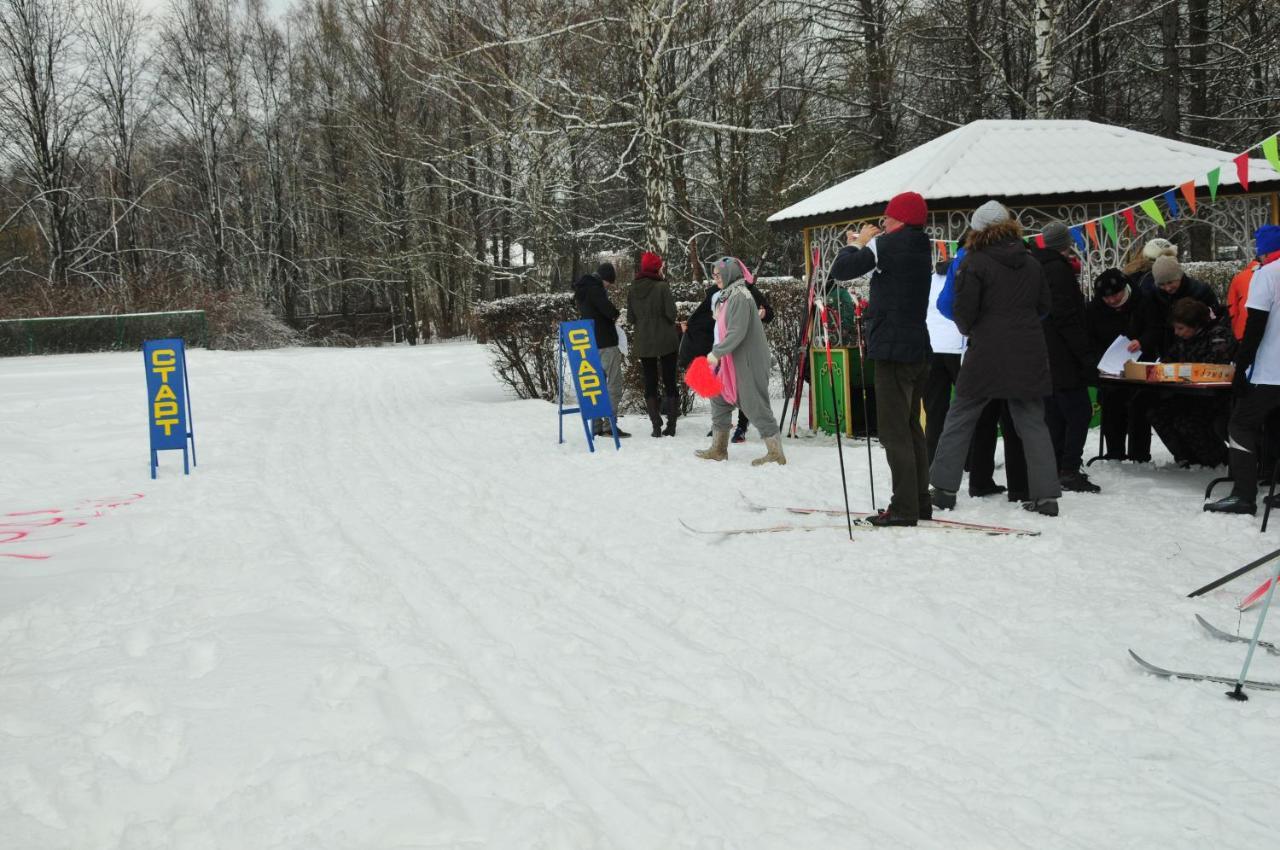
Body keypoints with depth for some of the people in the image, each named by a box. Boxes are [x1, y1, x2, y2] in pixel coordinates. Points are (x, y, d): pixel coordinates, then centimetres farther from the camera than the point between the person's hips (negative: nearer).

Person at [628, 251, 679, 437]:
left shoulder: (632, 290, -1)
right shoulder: (662, 287, -14)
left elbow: (630, 317, 3)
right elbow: (671, 313, -12)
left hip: (643, 343, 3)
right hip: (666, 340, -3)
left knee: (650, 383, 8)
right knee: (669, 381, 7)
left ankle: (656, 425, 3)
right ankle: (671, 425, 7)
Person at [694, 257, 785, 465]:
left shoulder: (740, 296, -17)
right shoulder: (728, 296, 13)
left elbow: (737, 332, -24)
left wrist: (717, 353, -23)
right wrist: (718, 353, 16)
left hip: (748, 362, -10)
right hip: (732, 362, 10)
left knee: (754, 405, -6)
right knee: (720, 400, 13)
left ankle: (776, 453, 0)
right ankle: (719, 448, 21)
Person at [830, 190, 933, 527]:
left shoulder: (888, 243, -12)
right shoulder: (921, 248, 13)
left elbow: (841, 270, -10)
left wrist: (856, 245, 6)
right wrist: (864, 245, 14)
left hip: (893, 348, -9)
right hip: (918, 348, 9)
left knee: (893, 431, -7)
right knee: (911, 427, 16)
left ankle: (904, 508, -8)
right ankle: (920, 502, 19)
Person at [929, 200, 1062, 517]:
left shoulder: (974, 262, -10)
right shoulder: (1031, 263, 6)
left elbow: (963, 311, -11)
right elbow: (1045, 305, 13)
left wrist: (968, 330, 10)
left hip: (987, 355, -4)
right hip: (1028, 355, 4)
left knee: (960, 419, 8)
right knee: (1032, 422, 9)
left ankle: (944, 488, 10)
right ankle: (1045, 494, 5)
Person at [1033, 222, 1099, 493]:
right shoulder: (1059, 270, -13)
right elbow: (1068, 318, -19)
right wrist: (1085, 354, -17)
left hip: (1042, 358, 9)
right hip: (1062, 358, -9)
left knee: (1053, 414, 13)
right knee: (1079, 412, -7)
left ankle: (1054, 469, 15)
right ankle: (1069, 471, -11)